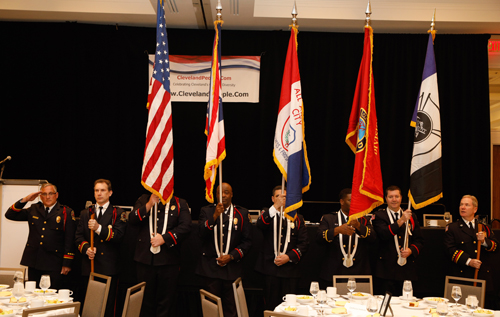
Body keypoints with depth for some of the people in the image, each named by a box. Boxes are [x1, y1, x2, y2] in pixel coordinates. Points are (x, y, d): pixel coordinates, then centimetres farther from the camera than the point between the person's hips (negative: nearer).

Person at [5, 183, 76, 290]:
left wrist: (67, 263, -9)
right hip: (34, 262, 4)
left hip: (54, 265, -4)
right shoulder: (34, 209, 13)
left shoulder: (66, 212, 0)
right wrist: (25, 200, -2)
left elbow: (70, 240, -4)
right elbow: (10, 215, 10)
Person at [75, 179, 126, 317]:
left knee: (108, 305, -3)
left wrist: (99, 228, -21)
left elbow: (118, 235, -9)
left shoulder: (118, 213, 4)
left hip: (109, 267, -3)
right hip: (89, 266, 3)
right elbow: (78, 236, 11)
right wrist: (86, 248, -9)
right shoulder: (85, 213, 17)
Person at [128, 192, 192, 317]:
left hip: (168, 260, -2)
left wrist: (164, 238, -14)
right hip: (145, 259, 2)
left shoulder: (180, 204, 5)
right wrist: (149, 204, -12)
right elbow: (132, 220, -2)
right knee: (146, 301, 9)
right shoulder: (143, 200, 11)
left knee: (166, 303, 4)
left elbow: (185, 227, -7)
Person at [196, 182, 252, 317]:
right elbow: (202, 233, -9)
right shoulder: (206, 211, 7)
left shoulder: (242, 213, 7)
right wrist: (215, 216, -21)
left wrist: (231, 256, -7)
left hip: (232, 268, 0)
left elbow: (247, 240, 4)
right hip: (210, 269, 0)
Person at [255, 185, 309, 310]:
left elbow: (304, 243, 6)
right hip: (270, 269, -1)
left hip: (290, 269, 1)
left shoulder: (297, 218, 12)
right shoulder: (267, 214, 9)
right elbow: (260, 225, -16)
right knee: (271, 306, 2)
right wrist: (276, 207, -26)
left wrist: (289, 257, -8)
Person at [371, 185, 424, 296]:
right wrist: (401, 220, -20)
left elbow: (419, 241, 14)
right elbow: (383, 235, -14)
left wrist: (411, 250, -7)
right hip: (387, 269, -3)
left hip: (407, 270, 3)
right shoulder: (379, 216, 3)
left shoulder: (411, 217, 16)